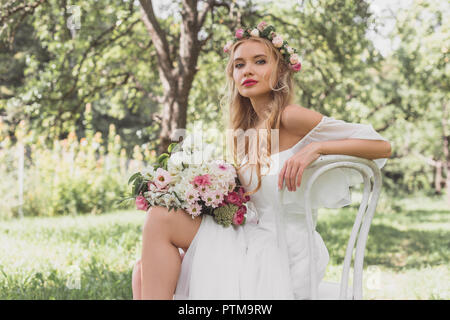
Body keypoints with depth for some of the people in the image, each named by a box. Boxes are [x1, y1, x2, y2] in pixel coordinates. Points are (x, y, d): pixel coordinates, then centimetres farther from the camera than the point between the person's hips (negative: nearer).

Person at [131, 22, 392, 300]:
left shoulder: (291, 118, -12)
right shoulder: (248, 128, 12)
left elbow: (382, 146, -12)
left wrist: (316, 147, -23)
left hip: (281, 254, -7)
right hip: (252, 244, 7)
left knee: (162, 217, -14)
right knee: (148, 272, -4)